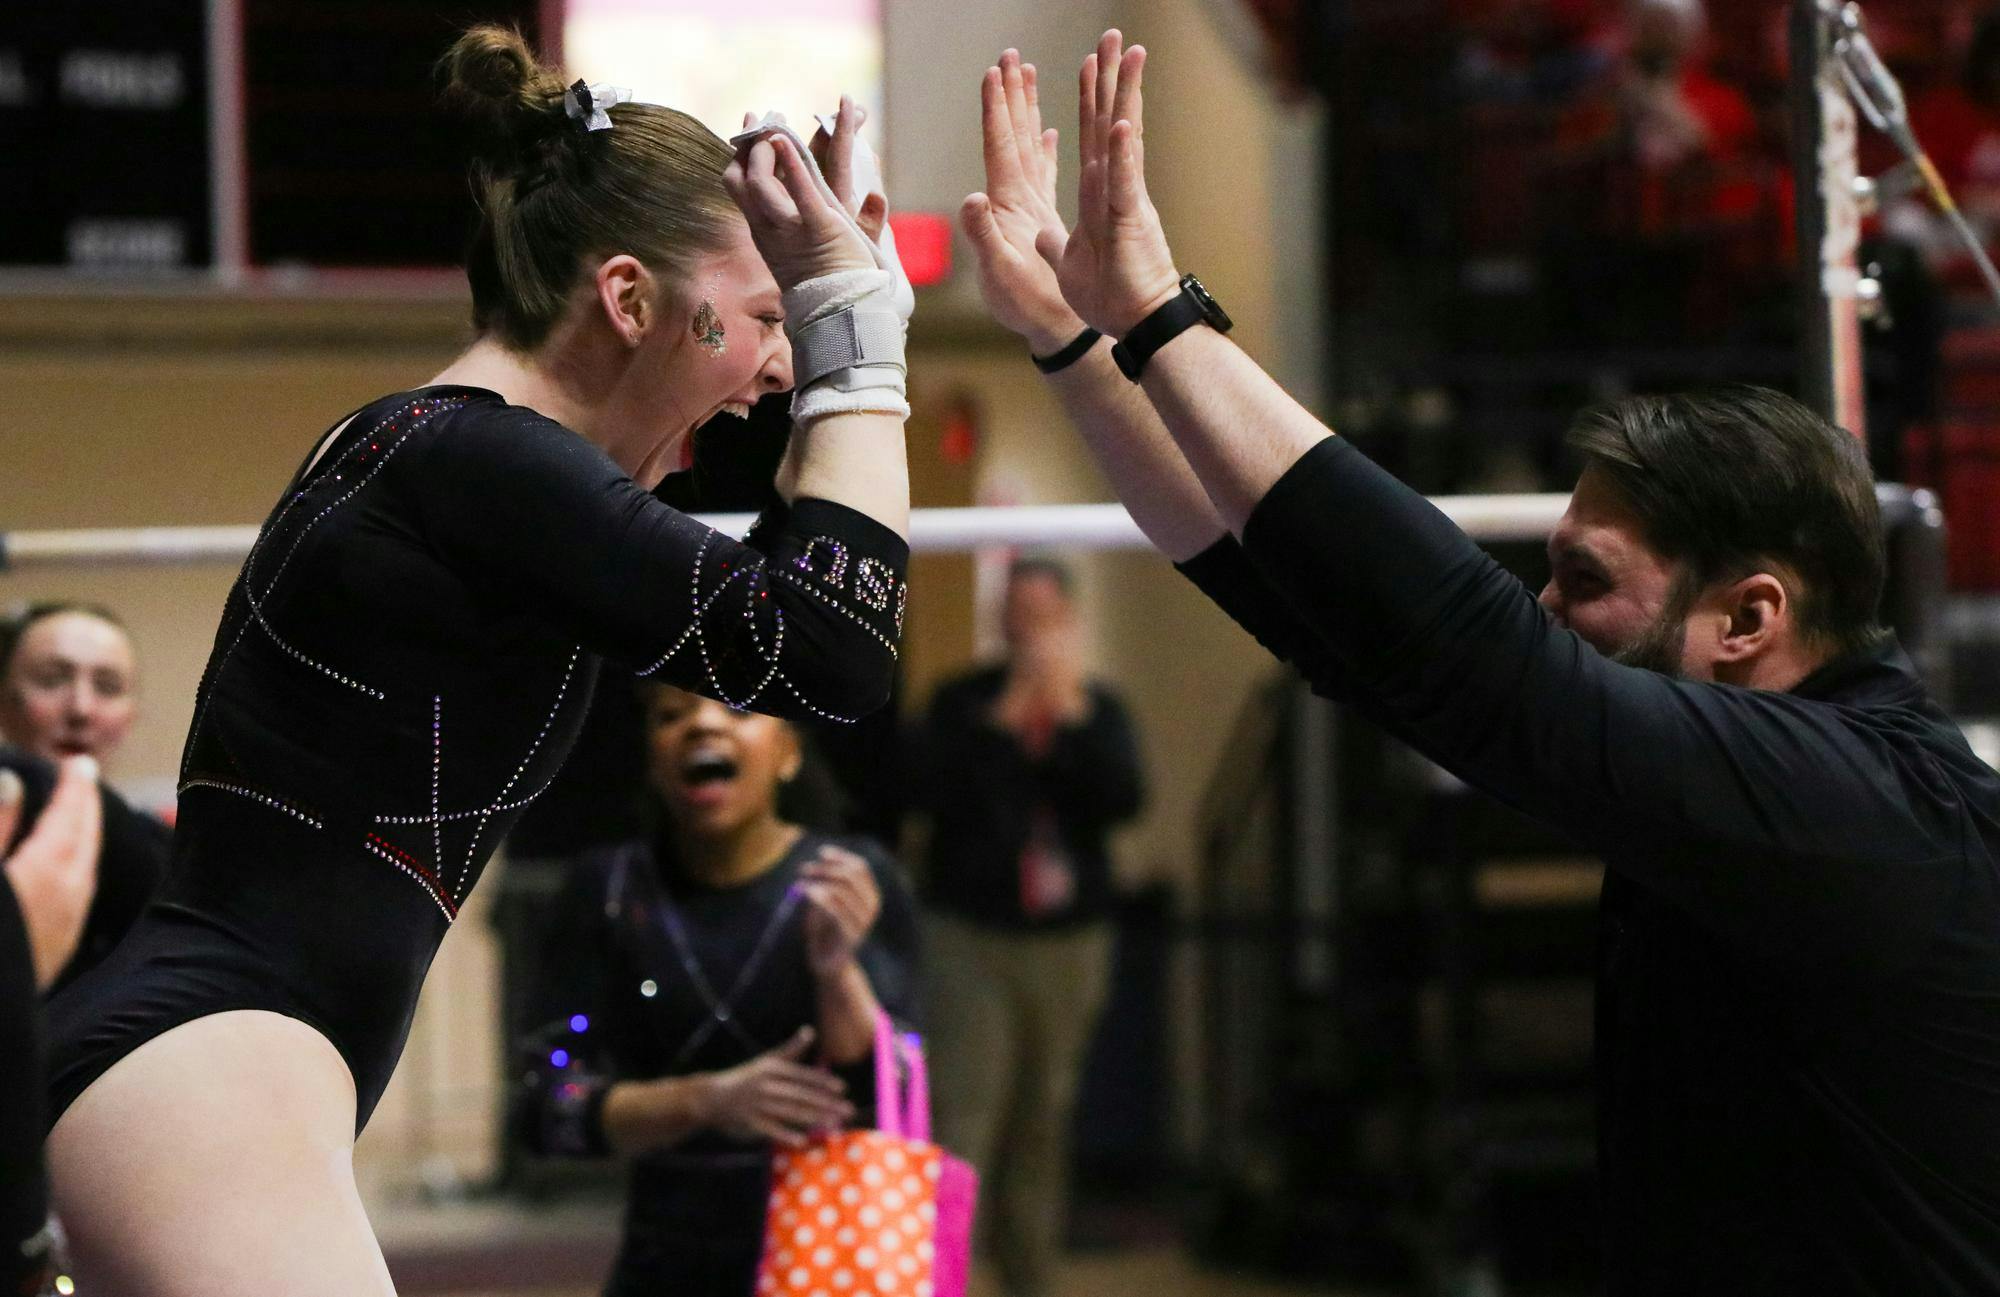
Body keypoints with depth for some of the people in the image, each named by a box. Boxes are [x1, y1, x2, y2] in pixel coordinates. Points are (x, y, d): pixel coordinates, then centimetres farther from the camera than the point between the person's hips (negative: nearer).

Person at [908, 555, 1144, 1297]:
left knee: (1044, 1124, 5)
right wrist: (1006, 718, -12)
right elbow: (928, 789, -10)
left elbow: (1124, 798, -5)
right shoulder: (963, 702, 5)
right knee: (961, 1117, -12)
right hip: (971, 936, -2)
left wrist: (1070, 711, -12)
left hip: (1067, 938, 2)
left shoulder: (1098, 708, 10)